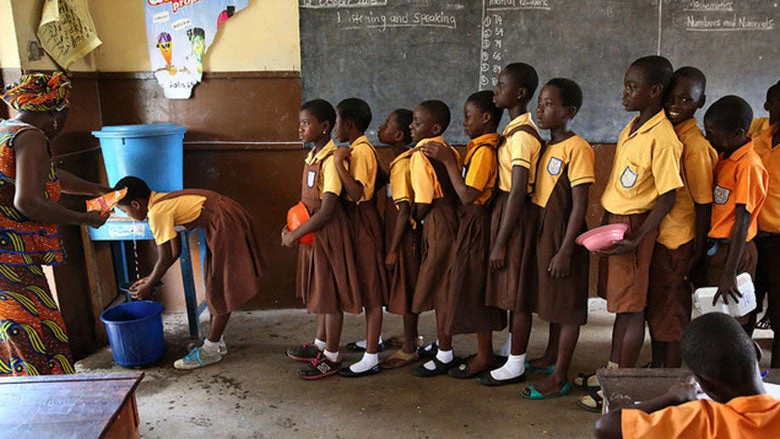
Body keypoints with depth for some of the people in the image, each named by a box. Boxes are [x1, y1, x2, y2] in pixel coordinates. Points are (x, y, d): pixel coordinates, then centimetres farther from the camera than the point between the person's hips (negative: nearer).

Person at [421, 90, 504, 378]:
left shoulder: (484, 150, -16)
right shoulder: (478, 147, 13)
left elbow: (467, 194, -21)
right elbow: (465, 188, 9)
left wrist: (448, 161, -18)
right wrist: (447, 159, 5)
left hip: (476, 225, -10)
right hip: (471, 223, 10)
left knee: (474, 289, -1)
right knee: (475, 290, 15)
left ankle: (484, 357, 13)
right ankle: (484, 352, 26)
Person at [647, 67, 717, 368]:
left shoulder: (695, 144, -17)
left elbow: (704, 202, -15)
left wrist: (698, 251, -13)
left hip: (677, 241, -8)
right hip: (654, 235, 8)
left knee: (673, 312, 6)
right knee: (653, 307, 19)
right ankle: (656, 366, 37)